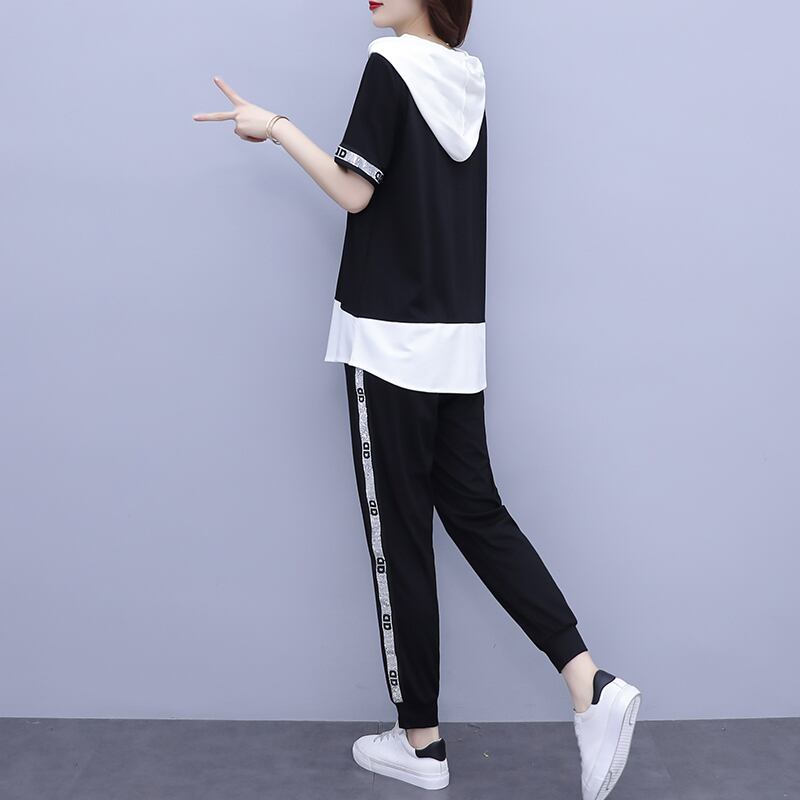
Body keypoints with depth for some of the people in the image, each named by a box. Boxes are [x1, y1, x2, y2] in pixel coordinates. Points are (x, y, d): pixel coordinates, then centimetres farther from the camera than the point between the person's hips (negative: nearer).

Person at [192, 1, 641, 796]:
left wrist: (275, 127, -1)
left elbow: (355, 192, -11)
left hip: (391, 339, -7)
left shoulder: (390, 64, -10)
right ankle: (593, 687, 4)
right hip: (457, 341, 7)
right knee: (477, 512, 13)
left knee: (398, 537, 3)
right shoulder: (467, 77, 12)